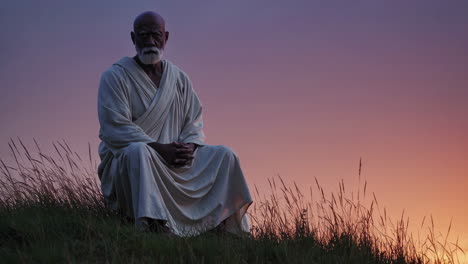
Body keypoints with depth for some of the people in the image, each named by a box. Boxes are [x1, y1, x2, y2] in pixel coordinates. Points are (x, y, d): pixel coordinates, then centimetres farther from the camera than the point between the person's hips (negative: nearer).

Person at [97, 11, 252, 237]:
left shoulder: (180, 79, 14)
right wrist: (159, 148, -24)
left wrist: (189, 146, -12)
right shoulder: (115, 77, -5)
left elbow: (195, 123, 12)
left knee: (224, 155, -7)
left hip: (176, 160, 6)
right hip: (124, 161, -6)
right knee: (138, 150, -39)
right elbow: (115, 129, -15)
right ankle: (152, 225, -52)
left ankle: (225, 229, -15)